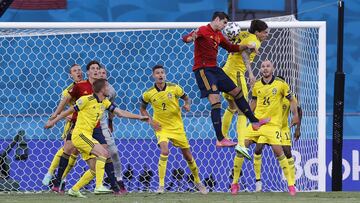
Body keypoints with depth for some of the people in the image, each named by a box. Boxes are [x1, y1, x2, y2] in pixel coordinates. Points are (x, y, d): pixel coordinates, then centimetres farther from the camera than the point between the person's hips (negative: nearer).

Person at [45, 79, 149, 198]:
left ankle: (74, 190, 14)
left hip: (87, 136, 9)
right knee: (103, 152, -23)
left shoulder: (105, 102, 11)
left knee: (95, 169, 5)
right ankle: (99, 186, -28)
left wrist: (139, 117, 2)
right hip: (79, 134, -9)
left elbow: (120, 113, 10)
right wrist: (53, 121, 4)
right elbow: (70, 111, -3)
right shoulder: (87, 99, -11)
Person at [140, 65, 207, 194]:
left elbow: (186, 98, 7)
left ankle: (197, 182, 32)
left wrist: (187, 105, -16)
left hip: (177, 127, 2)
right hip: (161, 127, -2)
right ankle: (161, 185, -21)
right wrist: (151, 121, -5)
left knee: (188, 155, 9)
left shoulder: (174, 88, -8)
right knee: (164, 151, -27)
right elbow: (142, 109, 9)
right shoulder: (148, 94, -7)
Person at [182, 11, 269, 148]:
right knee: (215, 101, -19)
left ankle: (254, 121, 33)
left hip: (214, 69, 9)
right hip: (202, 69, -9)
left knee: (237, 92, 17)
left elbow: (231, 48, 27)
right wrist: (191, 37, -49)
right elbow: (185, 38, -26)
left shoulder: (219, 35, 14)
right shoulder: (203, 30, -12)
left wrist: (246, 47, 15)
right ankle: (220, 139, -20)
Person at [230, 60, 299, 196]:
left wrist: (295, 115, -1)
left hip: (273, 124, -4)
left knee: (278, 150, -18)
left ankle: (290, 184, -6)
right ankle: (235, 182, 7)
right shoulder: (256, 85, 6)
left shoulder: (281, 84, -3)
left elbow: (292, 100, 6)